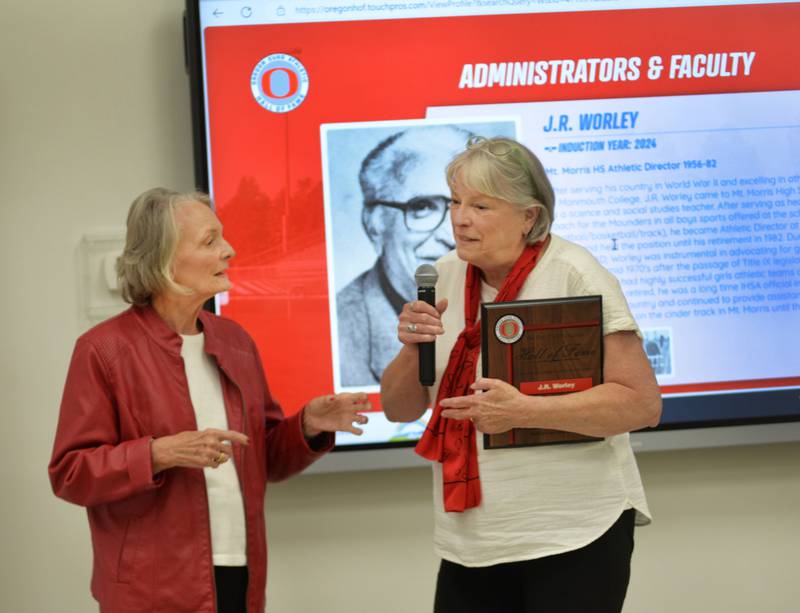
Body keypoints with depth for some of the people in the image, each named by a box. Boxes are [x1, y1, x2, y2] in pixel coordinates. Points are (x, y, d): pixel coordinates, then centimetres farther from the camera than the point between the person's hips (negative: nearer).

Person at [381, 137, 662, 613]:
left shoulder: (575, 275, -12)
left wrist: (522, 411, -25)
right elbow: (399, 410, 9)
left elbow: (643, 404, -16)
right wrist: (413, 350, -12)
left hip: (573, 537, -5)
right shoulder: (445, 278, 4)